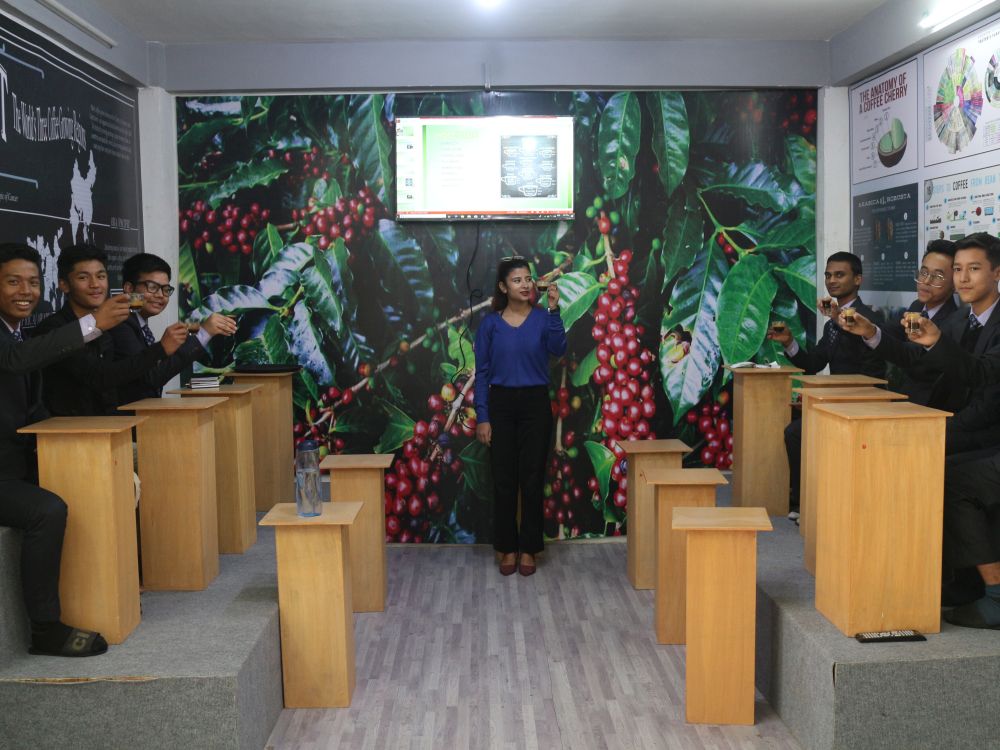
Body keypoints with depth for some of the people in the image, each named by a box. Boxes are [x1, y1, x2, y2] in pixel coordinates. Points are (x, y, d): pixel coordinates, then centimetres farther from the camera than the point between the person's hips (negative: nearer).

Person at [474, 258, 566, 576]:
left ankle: (528, 548, 16)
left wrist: (553, 310, -29)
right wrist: (482, 417, -5)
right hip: (501, 404, 0)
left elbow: (558, 349, -20)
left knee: (532, 478, 4)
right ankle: (507, 548, 17)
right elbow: (482, 372, 1)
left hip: (535, 404, 0)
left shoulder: (543, 318, 0)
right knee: (504, 479, 5)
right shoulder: (490, 323, 0)